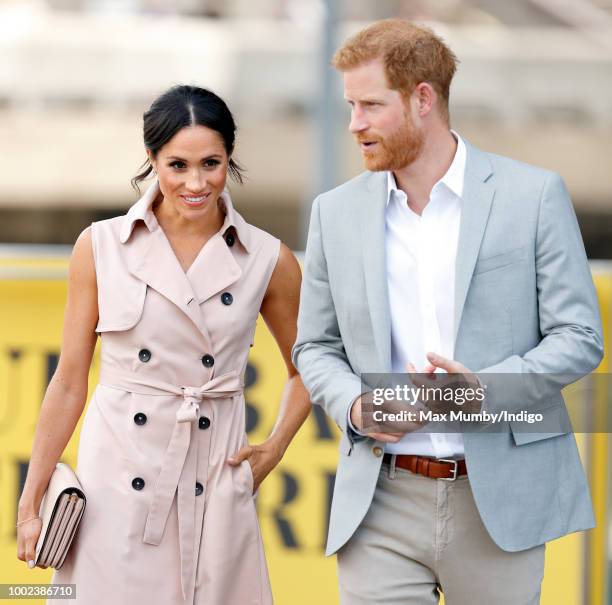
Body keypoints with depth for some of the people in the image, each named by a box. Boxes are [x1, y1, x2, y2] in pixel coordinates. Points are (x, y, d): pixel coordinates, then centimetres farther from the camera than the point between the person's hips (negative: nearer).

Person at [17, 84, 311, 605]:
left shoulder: (267, 260, 1)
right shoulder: (103, 246, 0)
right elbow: (70, 382, 4)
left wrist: (273, 450, 4)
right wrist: (31, 503, 4)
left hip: (215, 490, 1)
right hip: (116, 483, -1)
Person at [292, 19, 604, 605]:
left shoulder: (533, 195, -1)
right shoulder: (337, 213, 9)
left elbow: (580, 336, -1)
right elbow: (314, 347, 15)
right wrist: (353, 404, -7)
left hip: (499, 502, -2)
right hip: (381, 506, 2)